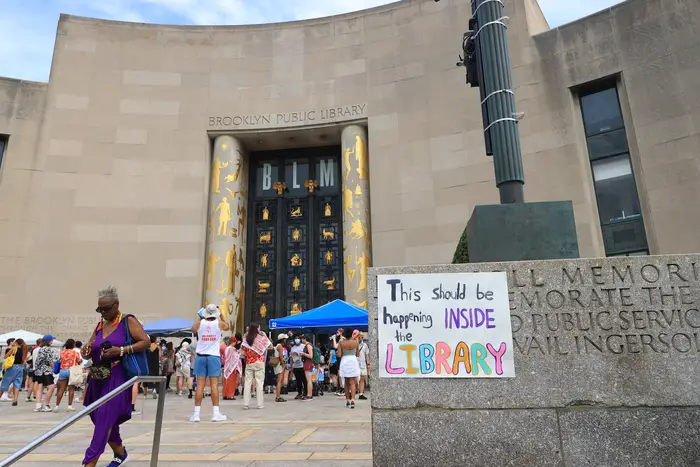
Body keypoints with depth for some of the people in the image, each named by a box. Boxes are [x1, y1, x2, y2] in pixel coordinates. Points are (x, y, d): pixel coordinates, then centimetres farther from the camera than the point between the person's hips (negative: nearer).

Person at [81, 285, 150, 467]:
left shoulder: (128, 321, -5)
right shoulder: (100, 326, 14)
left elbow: (145, 342, -13)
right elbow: (88, 352, 18)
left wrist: (121, 350, -24)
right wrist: (86, 351, -6)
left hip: (118, 378, -7)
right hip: (98, 378, 8)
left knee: (105, 419, -12)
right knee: (101, 419, 16)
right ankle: (120, 452, 35)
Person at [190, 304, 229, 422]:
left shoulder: (199, 323, -1)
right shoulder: (219, 323, -3)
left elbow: (193, 330, 21)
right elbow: (227, 327, 20)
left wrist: (200, 319, 27)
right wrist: (221, 316, 28)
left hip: (201, 356, 1)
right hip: (213, 356, -1)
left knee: (200, 384, 4)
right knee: (214, 384, 0)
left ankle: (196, 413, 6)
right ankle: (216, 413, 2)